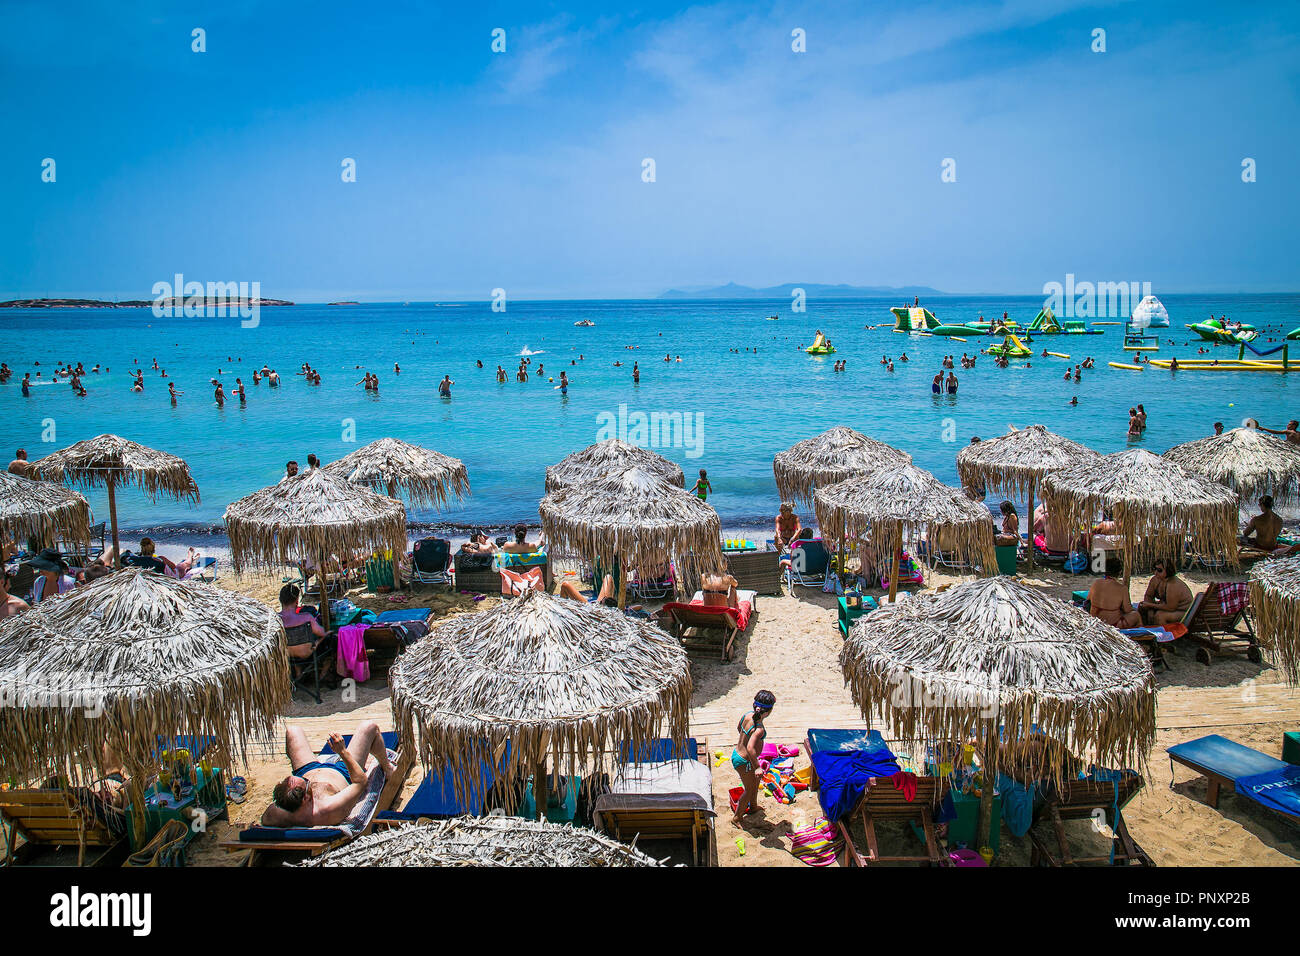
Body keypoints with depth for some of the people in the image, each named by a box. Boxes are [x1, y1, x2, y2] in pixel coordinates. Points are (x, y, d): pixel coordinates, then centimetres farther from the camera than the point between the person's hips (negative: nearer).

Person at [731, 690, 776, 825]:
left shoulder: (748, 715, -8)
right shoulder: (759, 729, -33)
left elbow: (738, 728, 12)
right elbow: (750, 748, -44)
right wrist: (757, 767, -37)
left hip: (737, 752, 9)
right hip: (744, 762, -9)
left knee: (756, 780, 30)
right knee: (750, 789, 13)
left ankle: (753, 806, 53)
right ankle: (736, 818, 28)